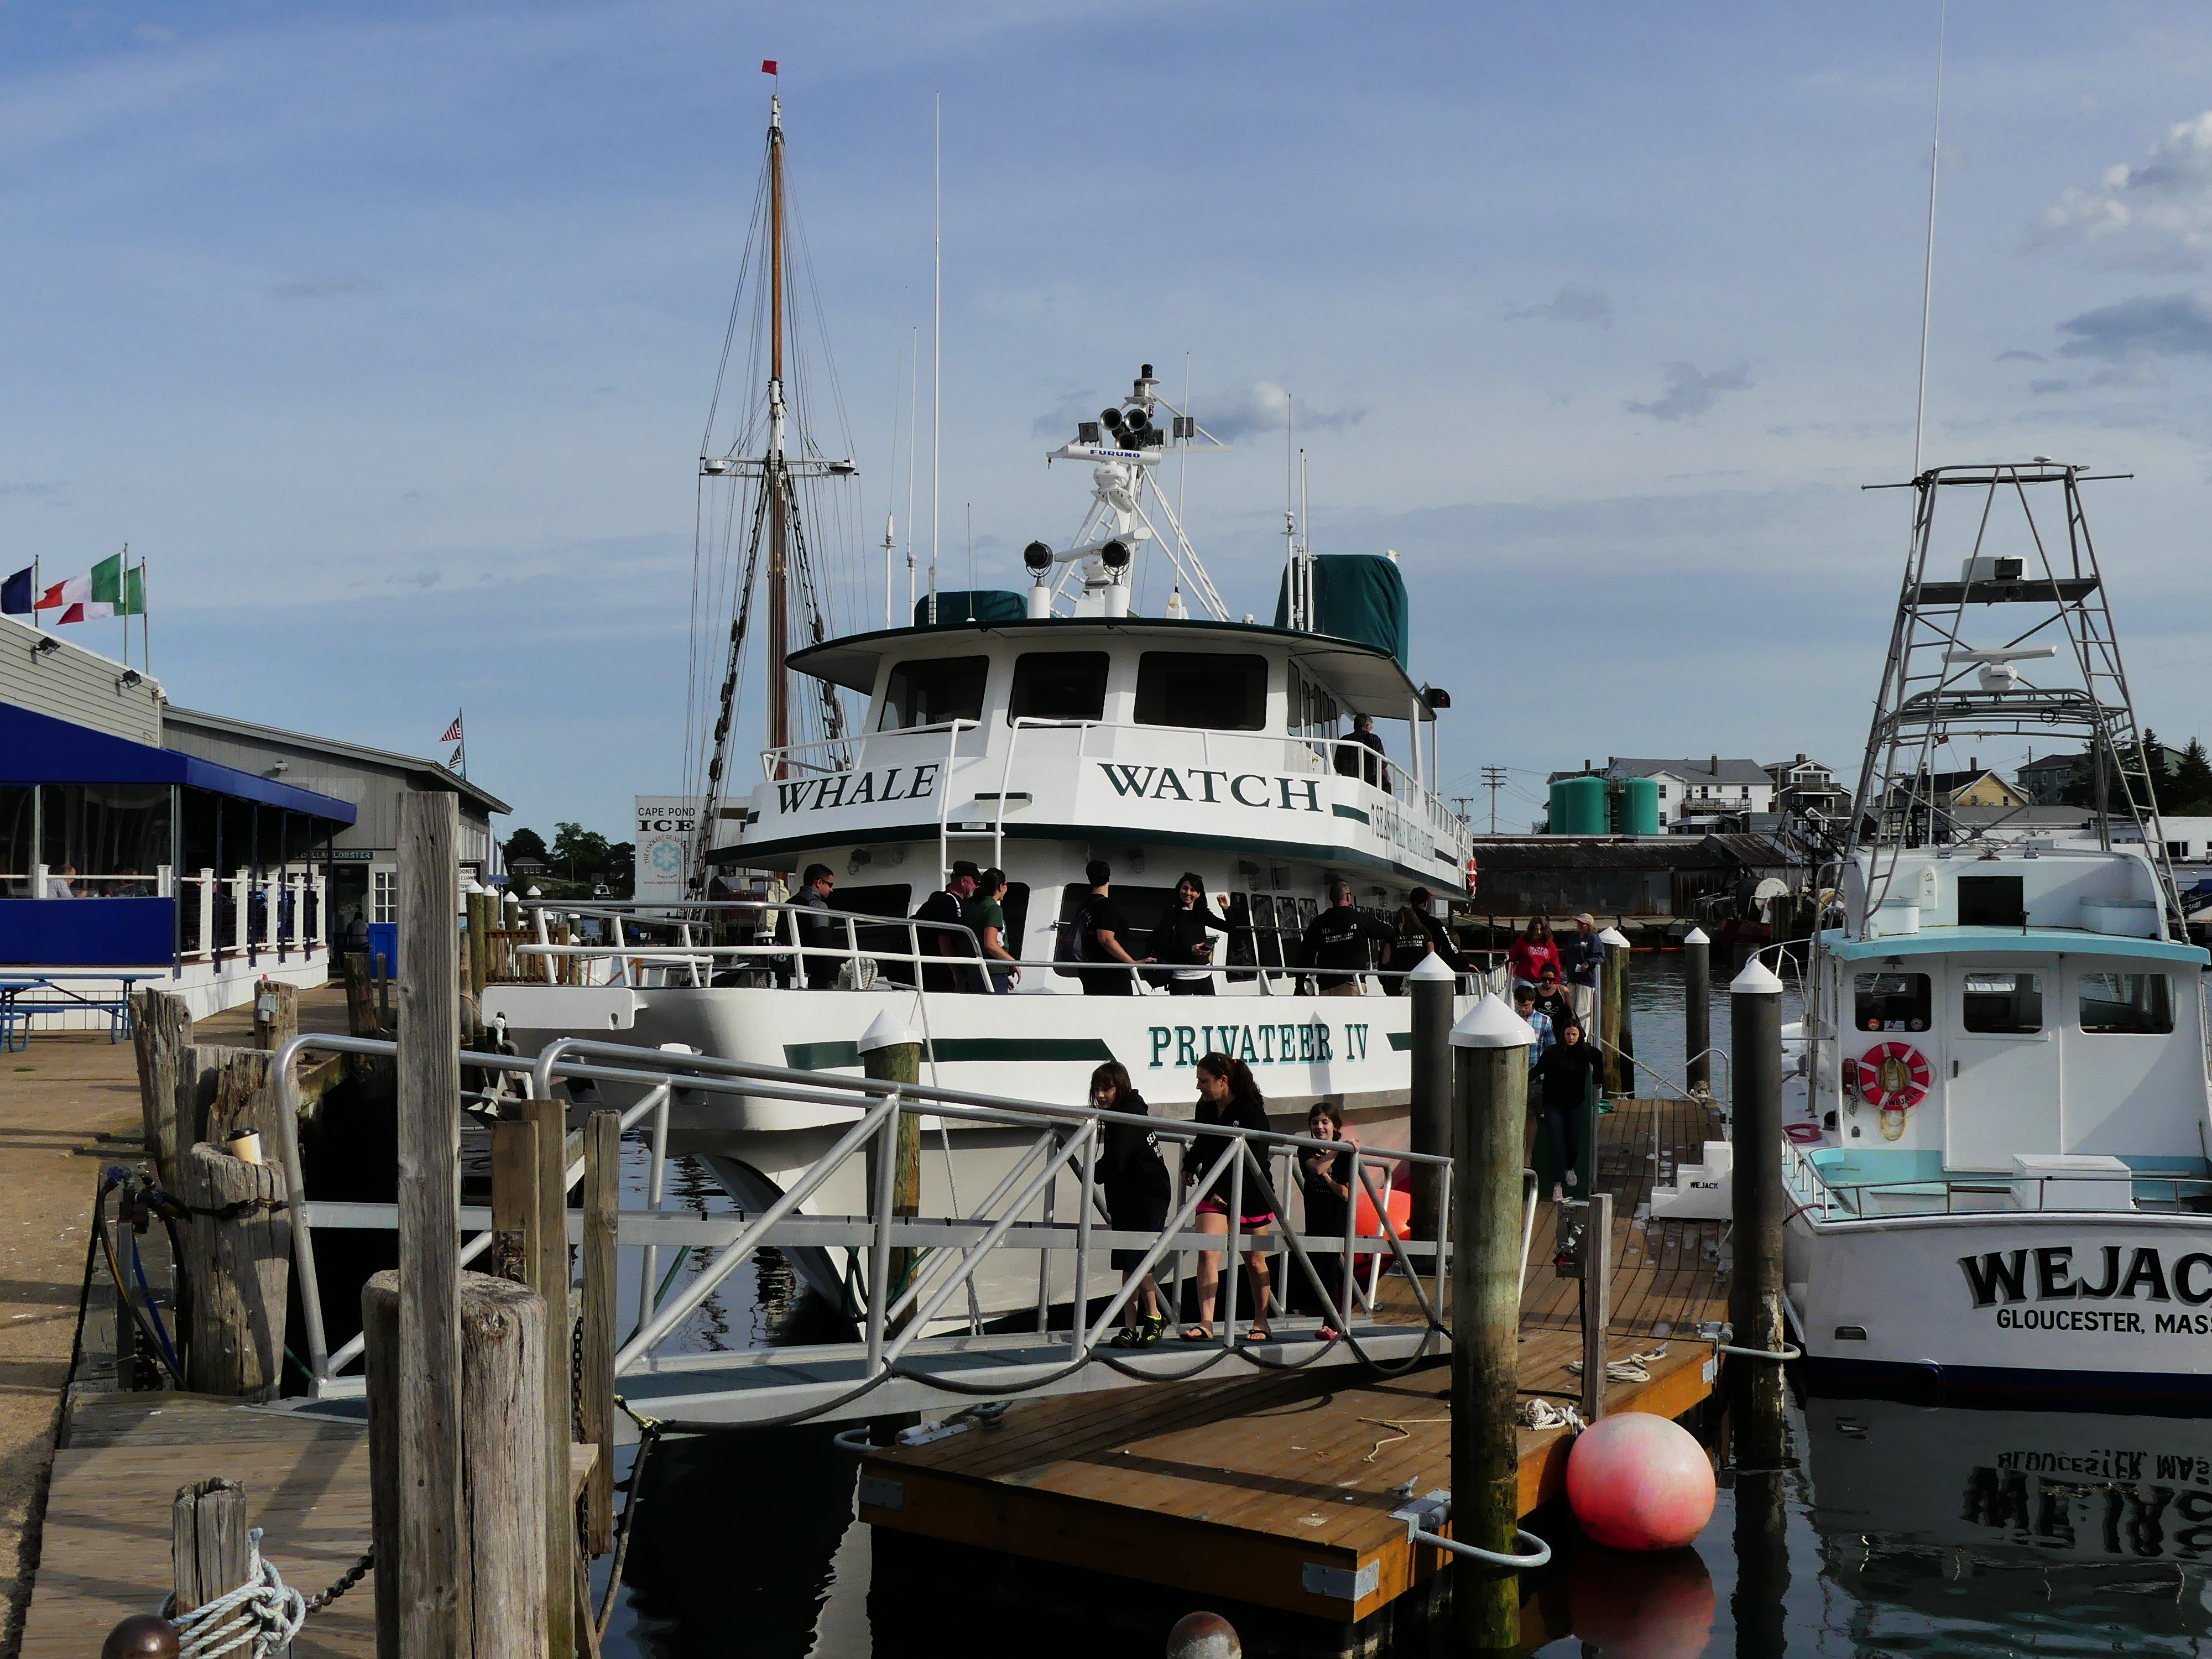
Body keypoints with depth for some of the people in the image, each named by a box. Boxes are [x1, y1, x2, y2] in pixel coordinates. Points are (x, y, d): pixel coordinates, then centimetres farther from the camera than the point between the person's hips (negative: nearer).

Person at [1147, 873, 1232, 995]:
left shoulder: (1202, 913, 12)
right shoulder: (1171, 913, -2)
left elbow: (1230, 928, 14)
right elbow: (1161, 945, -11)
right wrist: (1190, 951, -18)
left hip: (1204, 976, 5)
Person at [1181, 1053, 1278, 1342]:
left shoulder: (1251, 1112, -17)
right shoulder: (1205, 1109, 1)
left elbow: (1254, 1163, -19)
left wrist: (1226, 1191, -22)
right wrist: (1190, 1165, 12)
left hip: (1251, 1195, -4)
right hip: (1214, 1194, 4)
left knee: (1254, 1262, 8)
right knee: (1207, 1254, -13)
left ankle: (1261, 1323, 24)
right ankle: (1206, 1323, -17)